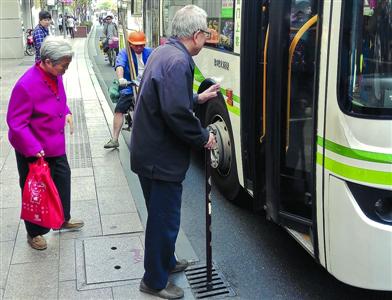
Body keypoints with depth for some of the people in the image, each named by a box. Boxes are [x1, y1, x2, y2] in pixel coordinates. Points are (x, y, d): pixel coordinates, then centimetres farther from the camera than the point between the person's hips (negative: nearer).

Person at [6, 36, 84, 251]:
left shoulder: (55, 75, -5)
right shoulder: (26, 85, -29)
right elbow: (15, 122, -25)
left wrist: (66, 113, 1)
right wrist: (33, 149, -29)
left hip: (55, 145, 8)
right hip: (32, 151, -8)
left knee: (63, 178, 20)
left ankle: (63, 218, 41)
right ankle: (35, 233, 27)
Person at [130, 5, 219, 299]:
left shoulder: (163, 52, 9)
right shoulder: (178, 62, -23)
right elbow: (177, 114, -30)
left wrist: (198, 98, 24)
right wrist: (203, 137, -15)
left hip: (149, 151, 10)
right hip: (162, 158, -10)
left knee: (161, 214, 24)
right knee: (165, 219, 5)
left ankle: (166, 261, 44)